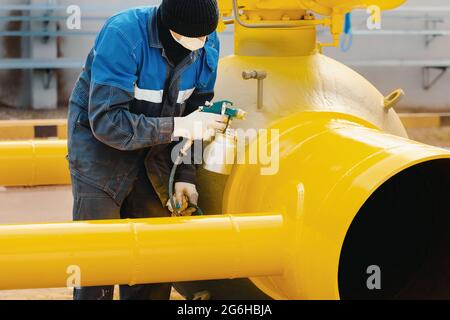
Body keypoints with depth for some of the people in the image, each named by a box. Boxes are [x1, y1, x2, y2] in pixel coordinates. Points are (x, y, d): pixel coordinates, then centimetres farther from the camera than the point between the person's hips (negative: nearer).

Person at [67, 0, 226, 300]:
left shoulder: (208, 45, -11)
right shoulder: (123, 34, -29)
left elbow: (193, 112, 1)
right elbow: (106, 122, -32)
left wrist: (185, 175, -6)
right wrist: (176, 127, -34)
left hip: (154, 150, 5)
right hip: (100, 144, -5)